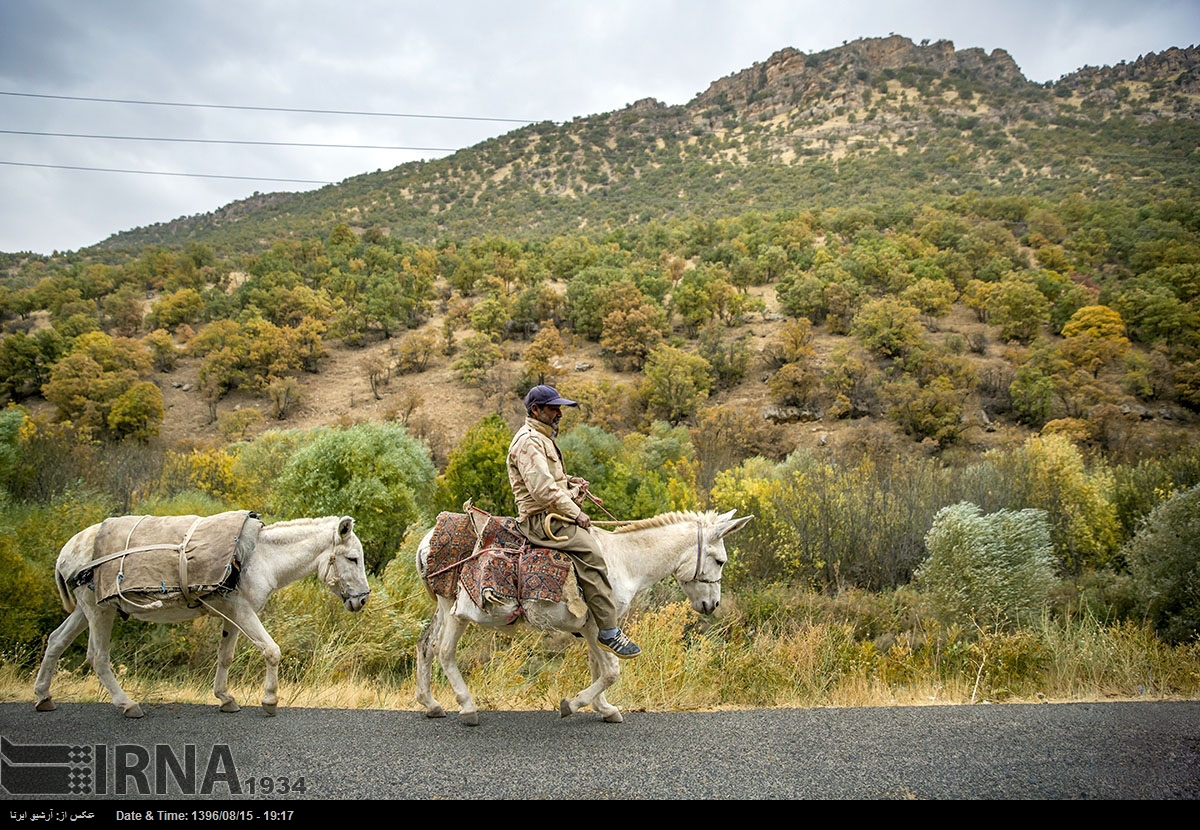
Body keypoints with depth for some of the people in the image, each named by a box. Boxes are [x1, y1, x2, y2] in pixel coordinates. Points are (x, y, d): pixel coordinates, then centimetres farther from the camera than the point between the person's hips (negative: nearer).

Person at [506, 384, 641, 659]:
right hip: (542, 518, -11)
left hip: (554, 514, 11)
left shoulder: (542, 438, 20)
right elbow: (542, 488, -23)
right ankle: (609, 633, -22)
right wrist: (575, 513, -17)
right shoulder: (528, 441, -14)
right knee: (590, 553, -23)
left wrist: (569, 481, 11)